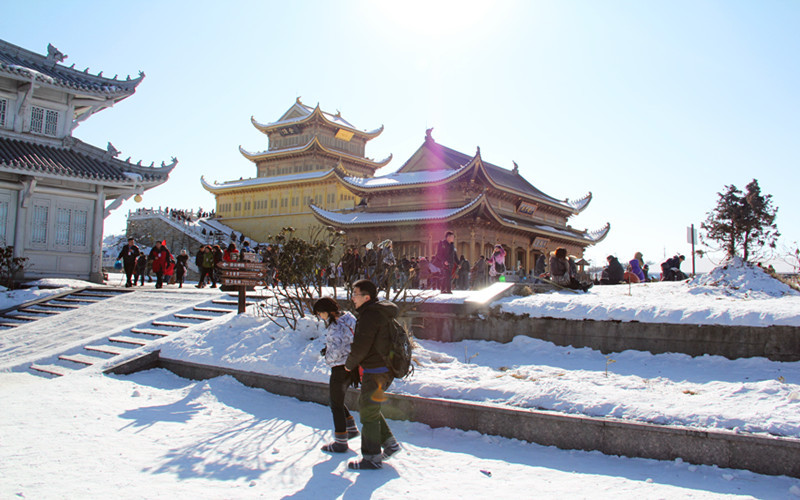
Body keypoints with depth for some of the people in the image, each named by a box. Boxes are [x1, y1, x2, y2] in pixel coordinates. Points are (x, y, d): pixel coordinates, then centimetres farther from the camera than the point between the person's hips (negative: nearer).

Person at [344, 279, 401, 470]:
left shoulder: (370, 315, -20)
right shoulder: (382, 312, 12)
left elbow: (361, 346, -21)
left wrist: (350, 364, -3)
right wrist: (356, 363, 18)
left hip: (375, 371, -10)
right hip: (384, 368, 10)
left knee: (368, 412, 1)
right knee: (365, 404, 21)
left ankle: (372, 458, 12)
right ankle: (389, 443, 25)